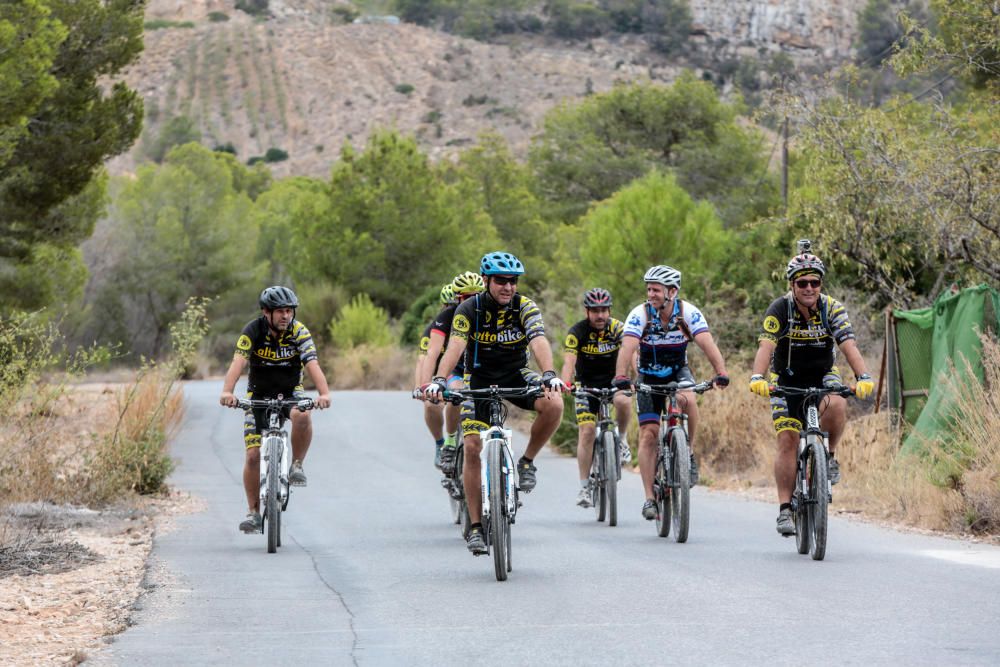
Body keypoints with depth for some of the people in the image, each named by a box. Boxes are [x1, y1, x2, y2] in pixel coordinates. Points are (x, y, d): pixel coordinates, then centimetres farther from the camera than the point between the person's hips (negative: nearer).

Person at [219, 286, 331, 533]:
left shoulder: (299, 332, -17)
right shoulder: (253, 331, -19)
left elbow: (312, 365, -29)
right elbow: (238, 363, -32)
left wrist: (324, 393, -48)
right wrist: (227, 392, -51)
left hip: (290, 392, 0)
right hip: (259, 394, 0)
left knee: (302, 416, -36)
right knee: (253, 455, -8)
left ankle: (297, 465, -13)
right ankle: (254, 512, 7)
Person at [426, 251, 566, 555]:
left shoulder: (524, 306, -16)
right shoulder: (470, 309, -17)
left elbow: (539, 341, -31)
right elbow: (455, 346, -31)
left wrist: (549, 375, -50)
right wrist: (439, 381, -48)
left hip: (517, 375, 1)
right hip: (480, 379, 0)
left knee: (553, 405, -29)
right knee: (473, 447, -13)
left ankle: (527, 462, -5)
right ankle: (476, 527, -3)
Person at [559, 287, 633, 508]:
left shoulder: (618, 328, -15)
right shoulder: (577, 332, -18)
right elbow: (569, 362, -30)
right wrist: (565, 385, -49)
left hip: (612, 380, 0)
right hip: (586, 384, 0)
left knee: (624, 401, -33)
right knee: (587, 431, -12)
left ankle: (621, 440, -5)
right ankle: (584, 486, -3)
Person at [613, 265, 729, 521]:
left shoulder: (688, 312, -20)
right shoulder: (640, 314, -21)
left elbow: (707, 343, -31)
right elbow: (627, 347, -33)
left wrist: (721, 373, -47)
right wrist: (621, 377, -51)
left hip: (678, 371, 0)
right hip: (649, 377, 0)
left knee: (686, 399, -34)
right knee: (648, 434, -9)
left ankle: (690, 454, -14)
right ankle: (649, 499, -4)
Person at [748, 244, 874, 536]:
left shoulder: (832, 309, -16)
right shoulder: (780, 309, -19)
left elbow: (849, 345, -27)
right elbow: (765, 346, -32)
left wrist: (864, 378, -44)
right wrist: (757, 378, -50)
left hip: (823, 374, 1)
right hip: (787, 378, -1)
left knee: (836, 405, -33)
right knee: (787, 440, -12)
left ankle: (829, 456, -6)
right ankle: (785, 510, -6)